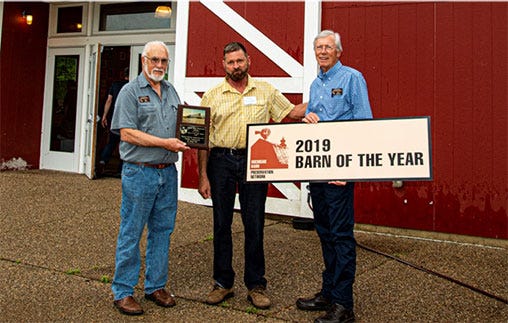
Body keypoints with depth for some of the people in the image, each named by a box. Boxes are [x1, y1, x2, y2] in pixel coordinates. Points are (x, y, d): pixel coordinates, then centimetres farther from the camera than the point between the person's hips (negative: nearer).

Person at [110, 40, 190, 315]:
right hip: (140, 172, -6)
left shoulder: (171, 91, 16)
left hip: (167, 172, 6)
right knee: (131, 232, 0)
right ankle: (123, 291, 11)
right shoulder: (131, 91, -4)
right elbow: (127, 133, -13)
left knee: (162, 231, 11)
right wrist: (165, 143, -17)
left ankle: (155, 286, 23)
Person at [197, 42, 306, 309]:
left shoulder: (265, 91, 9)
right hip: (221, 160, 0)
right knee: (221, 224, 6)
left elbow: (291, 112, 14)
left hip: (254, 160, 0)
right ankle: (223, 282, 20)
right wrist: (203, 176, 0)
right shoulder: (212, 96, 6)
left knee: (254, 225, 3)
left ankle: (256, 285, 15)